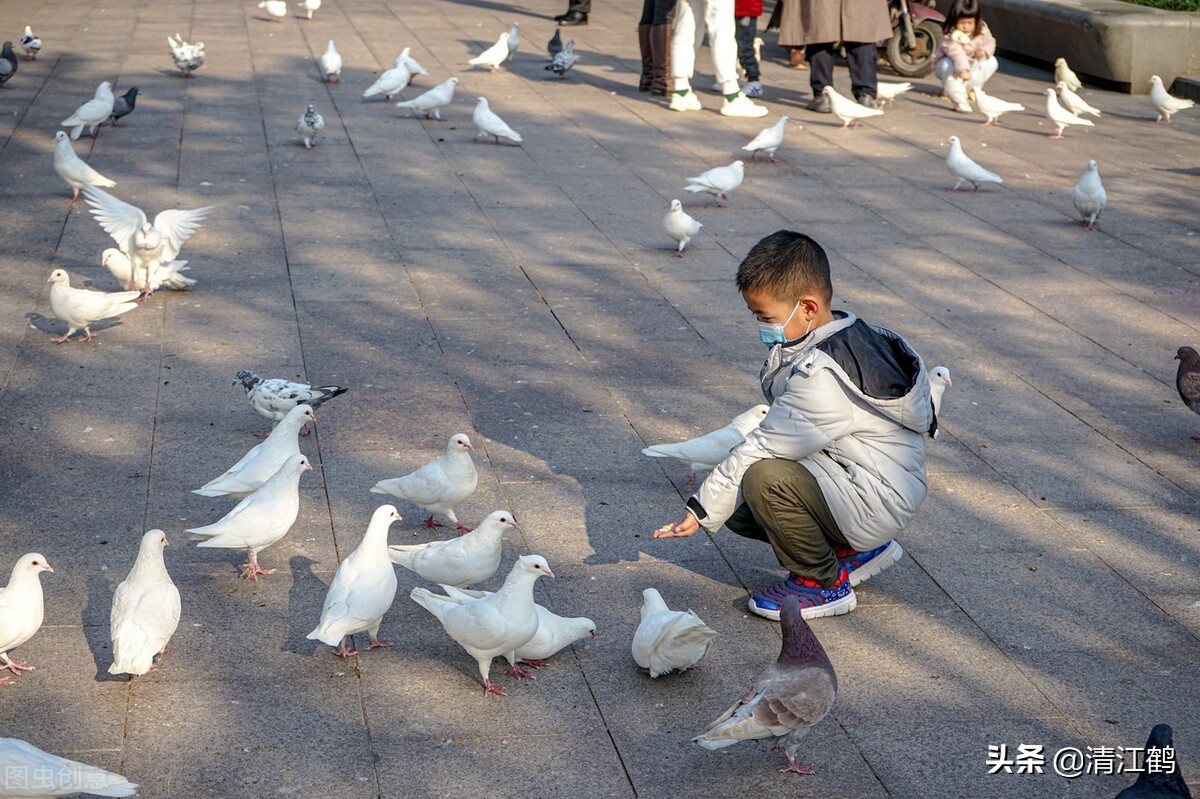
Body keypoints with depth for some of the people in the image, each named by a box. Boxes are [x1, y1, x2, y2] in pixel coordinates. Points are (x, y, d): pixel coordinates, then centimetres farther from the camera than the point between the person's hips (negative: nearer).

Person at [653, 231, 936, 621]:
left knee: (766, 480, -30)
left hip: (880, 501, -10)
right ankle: (854, 550, 19)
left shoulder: (823, 375, -27)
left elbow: (764, 447, -25)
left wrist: (702, 509, -17)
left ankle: (823, 582, -8)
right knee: (738, 508, 8)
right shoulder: (846, 337, 3)